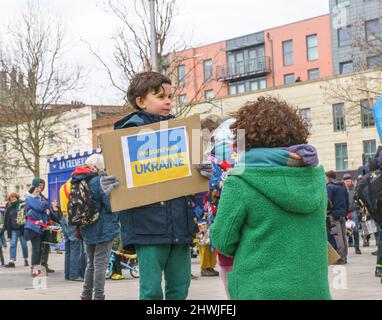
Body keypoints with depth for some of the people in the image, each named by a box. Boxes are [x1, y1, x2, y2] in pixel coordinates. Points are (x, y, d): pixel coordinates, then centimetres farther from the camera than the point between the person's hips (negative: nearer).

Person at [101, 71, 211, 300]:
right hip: (148, 223, -6)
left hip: (180, 222, 6)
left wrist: (203, 173, 0)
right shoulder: (129, 131, -3)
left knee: (180, 287, 10)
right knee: (152, 291, -3)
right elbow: (116, 173, -5)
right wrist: (108, 185, -26)